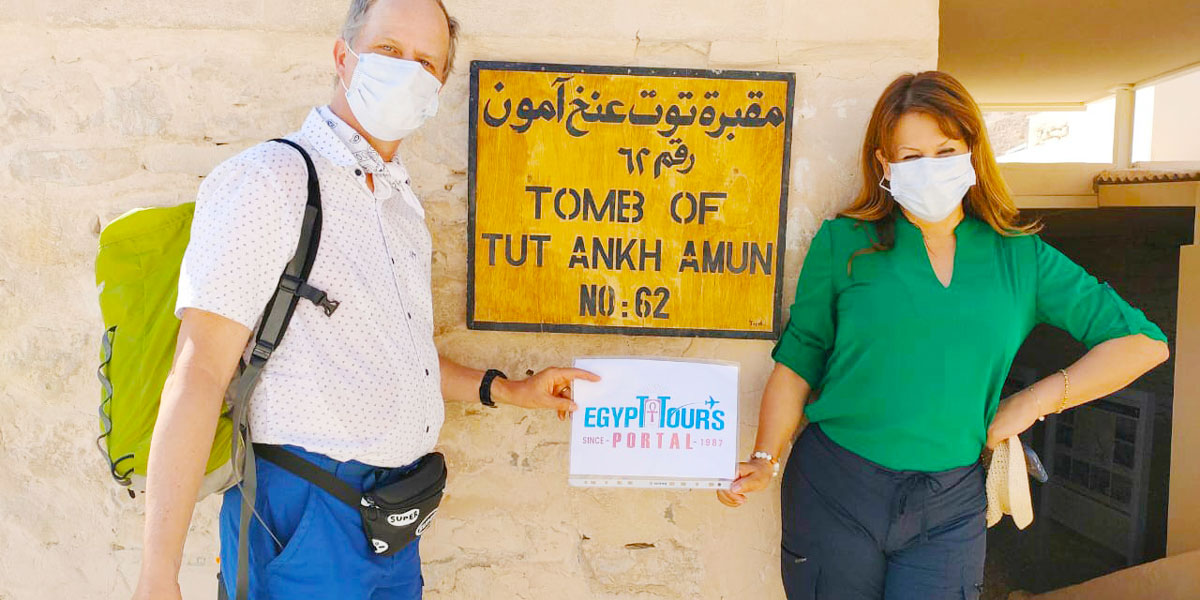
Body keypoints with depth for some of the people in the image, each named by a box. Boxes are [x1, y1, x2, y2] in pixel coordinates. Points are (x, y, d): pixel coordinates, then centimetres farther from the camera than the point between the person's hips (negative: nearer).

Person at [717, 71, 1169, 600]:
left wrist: (1035, 400, -2)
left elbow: (1143, 342, 7)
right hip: (835, 491, -1)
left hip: (949, 508, 1)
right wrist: (765, 459, -13)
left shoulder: (1021, 258, 3)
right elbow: (798, 362, -2)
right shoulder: (844, 244, -2)